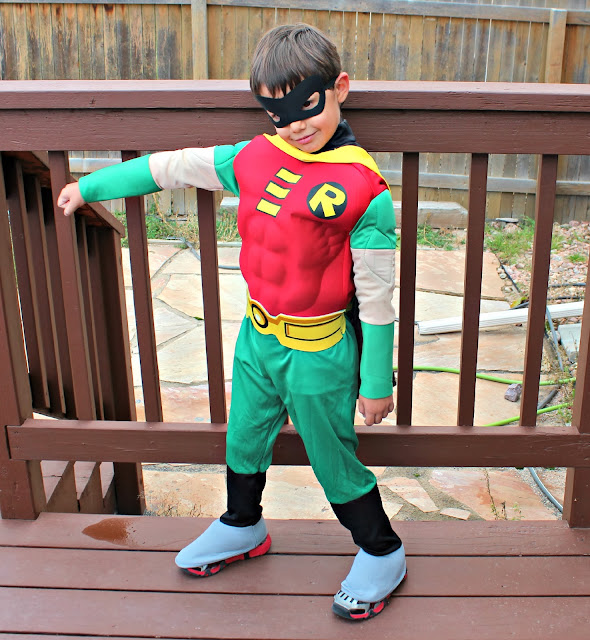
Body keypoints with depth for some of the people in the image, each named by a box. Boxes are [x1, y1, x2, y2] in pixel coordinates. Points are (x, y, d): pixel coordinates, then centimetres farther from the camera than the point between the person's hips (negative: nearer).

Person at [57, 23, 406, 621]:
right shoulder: (253, 158, -3)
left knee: (333, 460, 9)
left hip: (319, 354, -6)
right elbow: (170, 167, 8)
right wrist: (89, 185, 16)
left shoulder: (363, 189, -19)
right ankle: (242, 527, 51)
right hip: (257, 336, 6)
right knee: (243, 439, 23)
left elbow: (376, 298, -15)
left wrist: (376, 382, -10)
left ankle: (382, 553, 35)